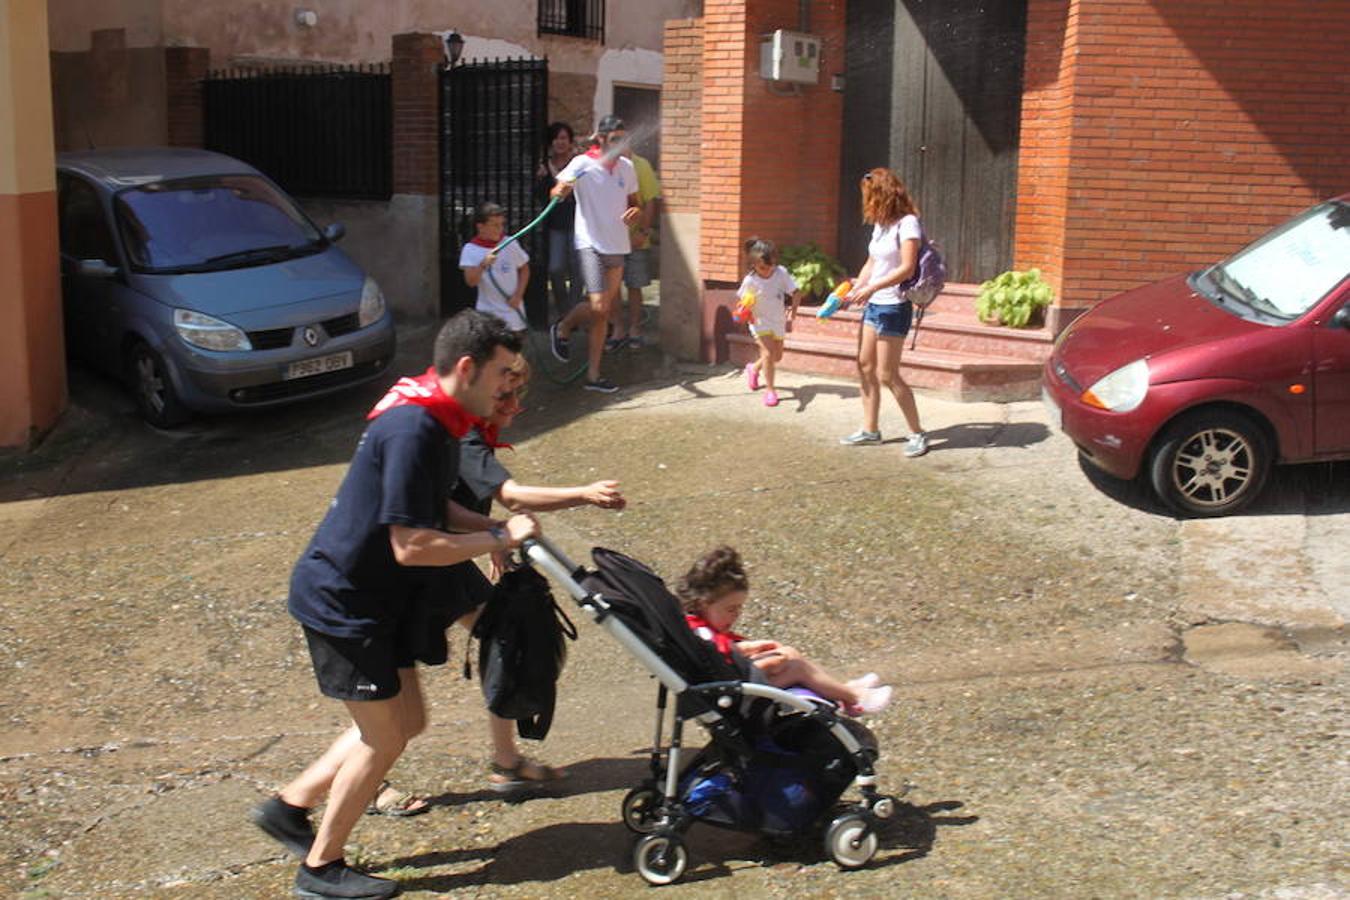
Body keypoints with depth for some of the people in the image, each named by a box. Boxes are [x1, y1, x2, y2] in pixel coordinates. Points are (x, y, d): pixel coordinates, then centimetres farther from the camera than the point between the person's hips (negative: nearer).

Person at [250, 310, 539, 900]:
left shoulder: (437, 420, 5)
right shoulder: (412, 431, -27)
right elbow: (411, 546, -28)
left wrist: (491, 532, 7)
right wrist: (497, 538, -20)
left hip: (375, 598, 10)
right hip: (341, 601, -10)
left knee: (407, 721, 15)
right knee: (384, 736, 0)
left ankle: (289, 807, 28)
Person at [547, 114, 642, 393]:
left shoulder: (627, 167, 9)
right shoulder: (583, 164, -7)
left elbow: (633, 201, 20)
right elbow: (557, 192, -14)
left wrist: (635, 211, -3)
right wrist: (560, 190, -38)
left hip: (617, 246, 6)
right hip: (590, 243, -6)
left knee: (603, 313, 7)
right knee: (599, 307, -19)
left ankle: (593, 375, 13)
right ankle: (562, 329, 12)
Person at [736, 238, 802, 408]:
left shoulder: (781, 273, -14)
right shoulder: (750, 281, -18)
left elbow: (796, 293, -10)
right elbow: (743, 300, -5)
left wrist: (793, 309, -26)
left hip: (778, 322, 4)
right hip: (760, 323, -4)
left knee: (777, 356, 16)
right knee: (768, 352, -19)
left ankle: (754, 368, 46)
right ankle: (770, 390, -7)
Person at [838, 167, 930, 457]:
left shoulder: (907, 223, -13)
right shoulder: (880, 224, 12)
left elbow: (907, 268, -20)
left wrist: (872, 288, -24)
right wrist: (854, 289, 4)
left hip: (893, 307, -8)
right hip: (873, 305, 8)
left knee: (887, 375, -6)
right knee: (864, 367, 10)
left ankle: (918, 434, 6)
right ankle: (870, 429, 20)